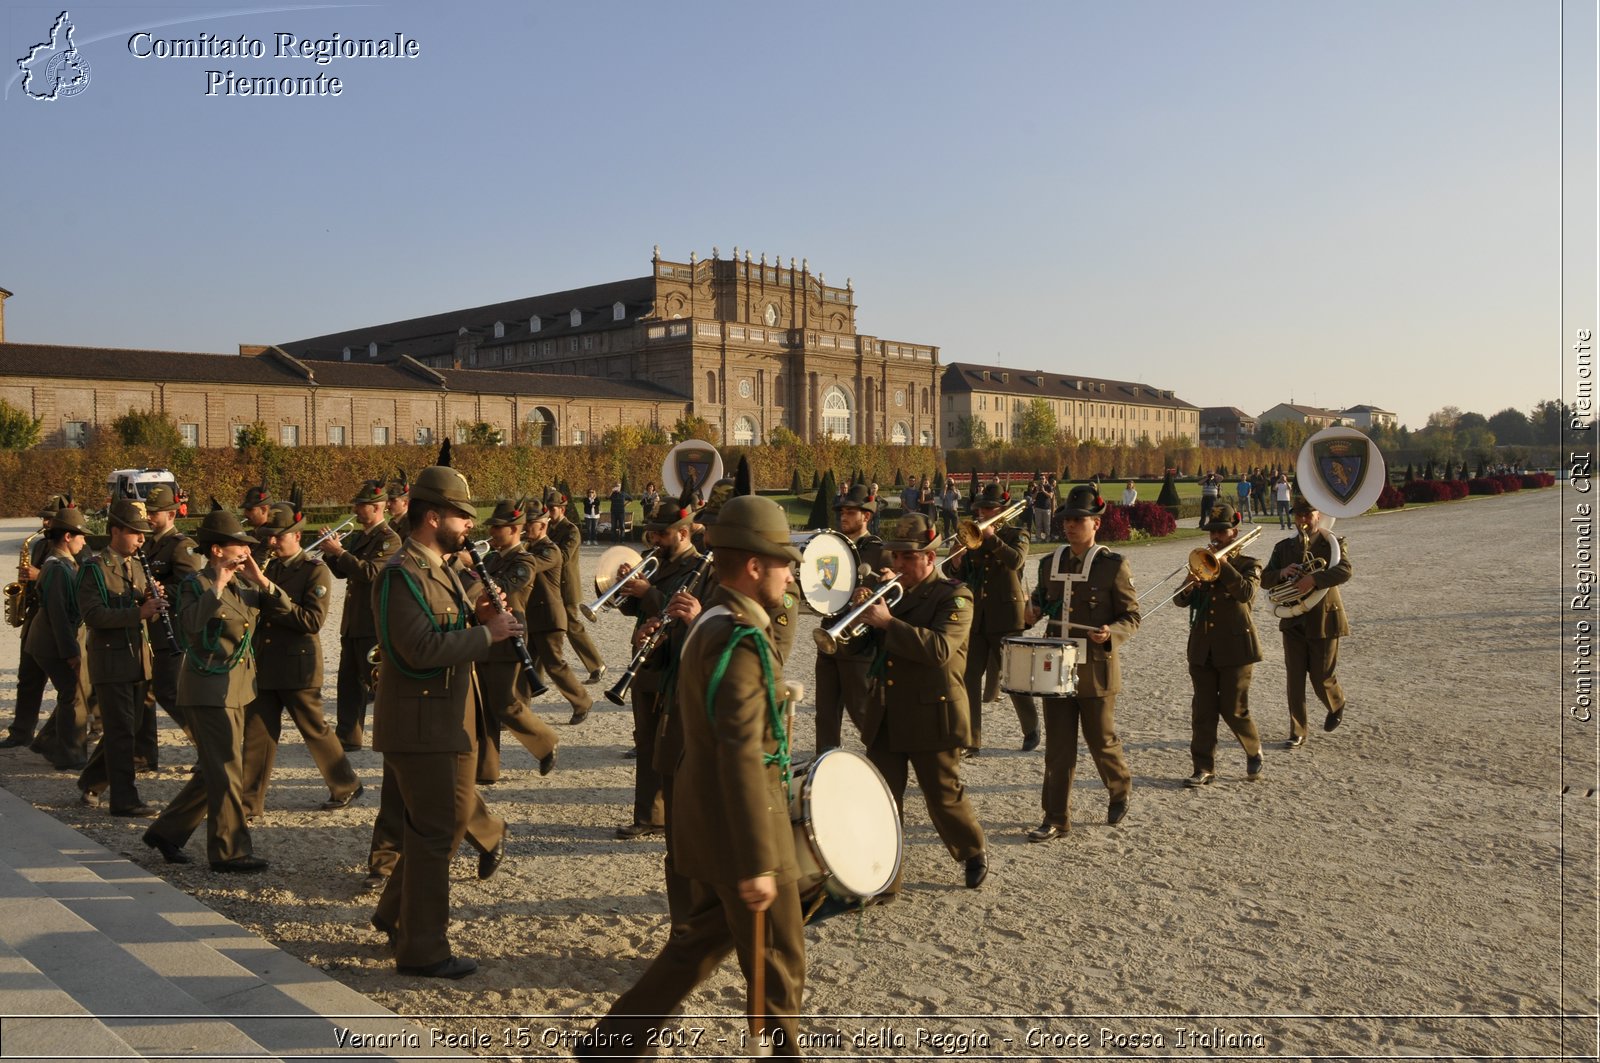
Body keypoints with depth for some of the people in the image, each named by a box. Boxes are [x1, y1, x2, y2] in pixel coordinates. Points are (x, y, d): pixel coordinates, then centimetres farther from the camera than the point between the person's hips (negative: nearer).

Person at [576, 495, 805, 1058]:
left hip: (709, 819, 10)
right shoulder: (740, 638, -23)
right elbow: (741, 757, -27)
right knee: (778, 963, 8)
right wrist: (758, 863, -25)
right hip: (738, 825, -10)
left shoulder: (710, 622, 8)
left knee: (700, 941, 21)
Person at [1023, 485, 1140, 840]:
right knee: (1057, 748, 5)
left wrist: (1111, 633, -23)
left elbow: (1132, 615, -4)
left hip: (1096, 672, -4)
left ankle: (1120, 791, 38)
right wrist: (1032, 612, 0)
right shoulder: (1050, 564, 8)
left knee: (1102, 741, 10)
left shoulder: (1113, 565, -6)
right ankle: (1056, 819, 12)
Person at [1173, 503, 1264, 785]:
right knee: (1202, 711, 2)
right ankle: (1204, 769, 7)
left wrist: (1222, 564, -18)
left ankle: (1254, 751, 27)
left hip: (1236, 648, -4)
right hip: (1202, 648, 4)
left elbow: (1247, 593, -20)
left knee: (1233, 709, 1)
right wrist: (1188, 589, -16)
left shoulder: (1248, 565, 2)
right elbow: (1180, 601, 6)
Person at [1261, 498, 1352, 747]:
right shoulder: (1283, 547, 8)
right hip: (1293, 621, 3)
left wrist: (1313, 579, -37)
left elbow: (1344, 571, -22)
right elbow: (1265, 579, 3)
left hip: (1323, 620, -3)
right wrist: (1281, 572, -18)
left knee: (1322, 678, 5)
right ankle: (1297, 733, 10)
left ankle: (1337, 706, 38)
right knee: (1294, 679, 2)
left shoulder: (1333, 544, -4)